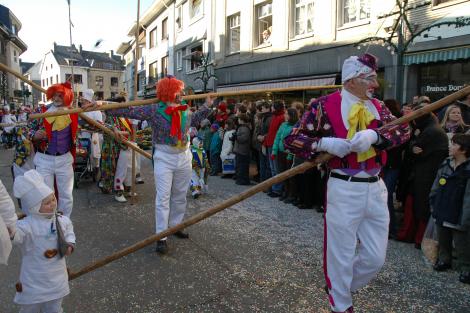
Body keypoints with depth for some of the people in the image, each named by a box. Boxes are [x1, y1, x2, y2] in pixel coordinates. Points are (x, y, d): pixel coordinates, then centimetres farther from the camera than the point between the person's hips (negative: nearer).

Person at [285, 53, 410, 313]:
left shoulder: (377, 106, 10)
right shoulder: (324, 105, -6)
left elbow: (403, 130, -4)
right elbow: (291, 140, -6)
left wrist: (373, 135, -21)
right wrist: (324, 143, -21)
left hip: (376, 188, 6)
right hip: (344, 190, -5)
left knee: (376, 258, 13)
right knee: (341, 256, 7)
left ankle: (339, 288, 39)